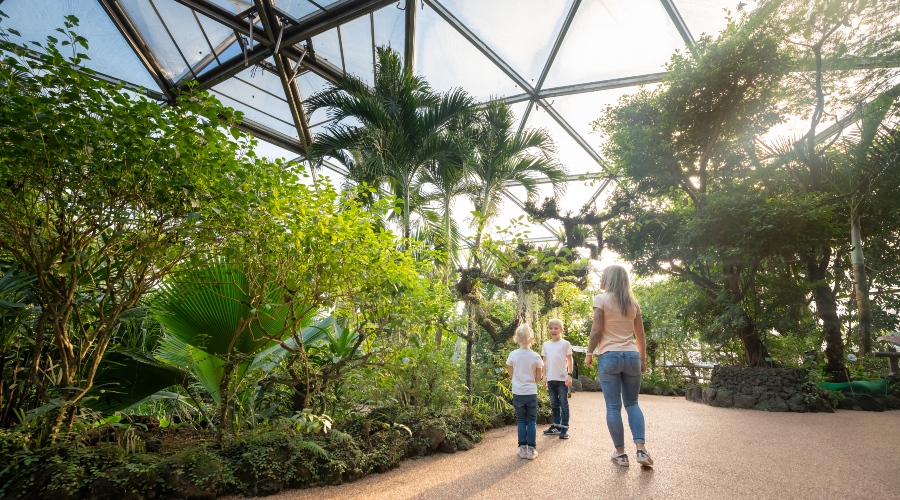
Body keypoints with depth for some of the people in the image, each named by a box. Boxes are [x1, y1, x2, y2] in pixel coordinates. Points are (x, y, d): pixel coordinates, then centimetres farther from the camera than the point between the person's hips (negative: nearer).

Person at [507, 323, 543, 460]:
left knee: (521, 421, 11)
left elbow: (511, 373, 4)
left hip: (518, 392, 0)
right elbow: (538, 377, 1)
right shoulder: (535, 356, -8)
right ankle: (531, 449, 9)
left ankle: (523, 448, 12)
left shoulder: (513, 355, -7)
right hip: (531, 392, 0)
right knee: (532, 421, 9)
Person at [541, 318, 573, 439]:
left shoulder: (565, 344, -3)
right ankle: (556, 426, 22)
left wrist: (569, 375, -10)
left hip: (562, 378, -4)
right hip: (551, 379, 4)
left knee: (563, 403, 0)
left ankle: (564, 428, 6)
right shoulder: (545, 345, 8)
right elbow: (545, 362, 12)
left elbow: (570, 361, -2)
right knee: (554, 404, 13)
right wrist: (544, 377, 8)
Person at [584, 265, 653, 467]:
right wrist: (643, 359, 20)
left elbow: (596, 330, -10)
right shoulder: (633, 302, 10)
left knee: (613, 406, 3)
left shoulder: (601, 299, -5)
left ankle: (620, 453, 9)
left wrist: (589, 353, 1)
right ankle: (641, 450, 4)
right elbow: (640, 336, 11)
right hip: (632, 356, 4)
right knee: (632, 403, 14)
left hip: (609, 356, -4)